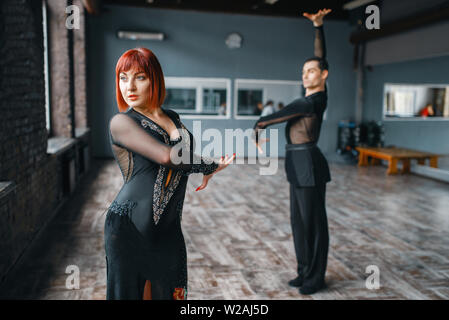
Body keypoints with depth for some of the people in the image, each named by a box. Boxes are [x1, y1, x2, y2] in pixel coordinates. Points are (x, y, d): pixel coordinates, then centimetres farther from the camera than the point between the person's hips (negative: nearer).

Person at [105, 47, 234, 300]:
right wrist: (211, 166, -8)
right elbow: (166, 156, -18)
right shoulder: (121, 122, -6)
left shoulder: (173, 118, 13)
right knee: (128, 291, 5)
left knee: (169, 292, 12)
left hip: (168, 230, 5)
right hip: (129, 228, -5)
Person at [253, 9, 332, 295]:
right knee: (299, 220, 14)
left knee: (313, 221, 1)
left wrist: (257, 128, 6)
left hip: (308, 164, -10)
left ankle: (316, 277, 14)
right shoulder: (318, 94, 9)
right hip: (300, 164, 10)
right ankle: (306, 272, 25)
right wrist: (318, 26, 11)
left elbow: (279, 115, -11)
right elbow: (321, 56, 15)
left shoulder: (312, 102, -17)